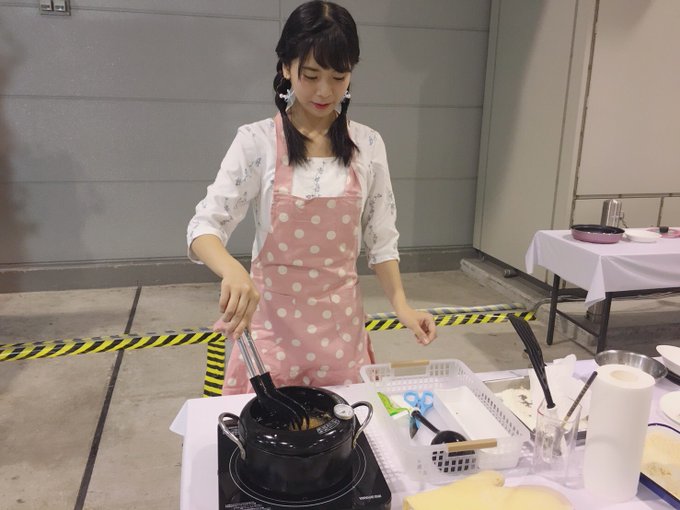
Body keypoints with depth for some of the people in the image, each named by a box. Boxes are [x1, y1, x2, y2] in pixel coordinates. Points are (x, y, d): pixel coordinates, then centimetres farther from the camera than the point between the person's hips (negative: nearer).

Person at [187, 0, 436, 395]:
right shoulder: (257, 141, -8)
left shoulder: (368, 145, -1)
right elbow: (204, 227, -13)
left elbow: (381, 239, 4)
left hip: (340, 319, 2)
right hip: (271, 317, -1)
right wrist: (232, 270, -33)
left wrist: (401, 305, -8)